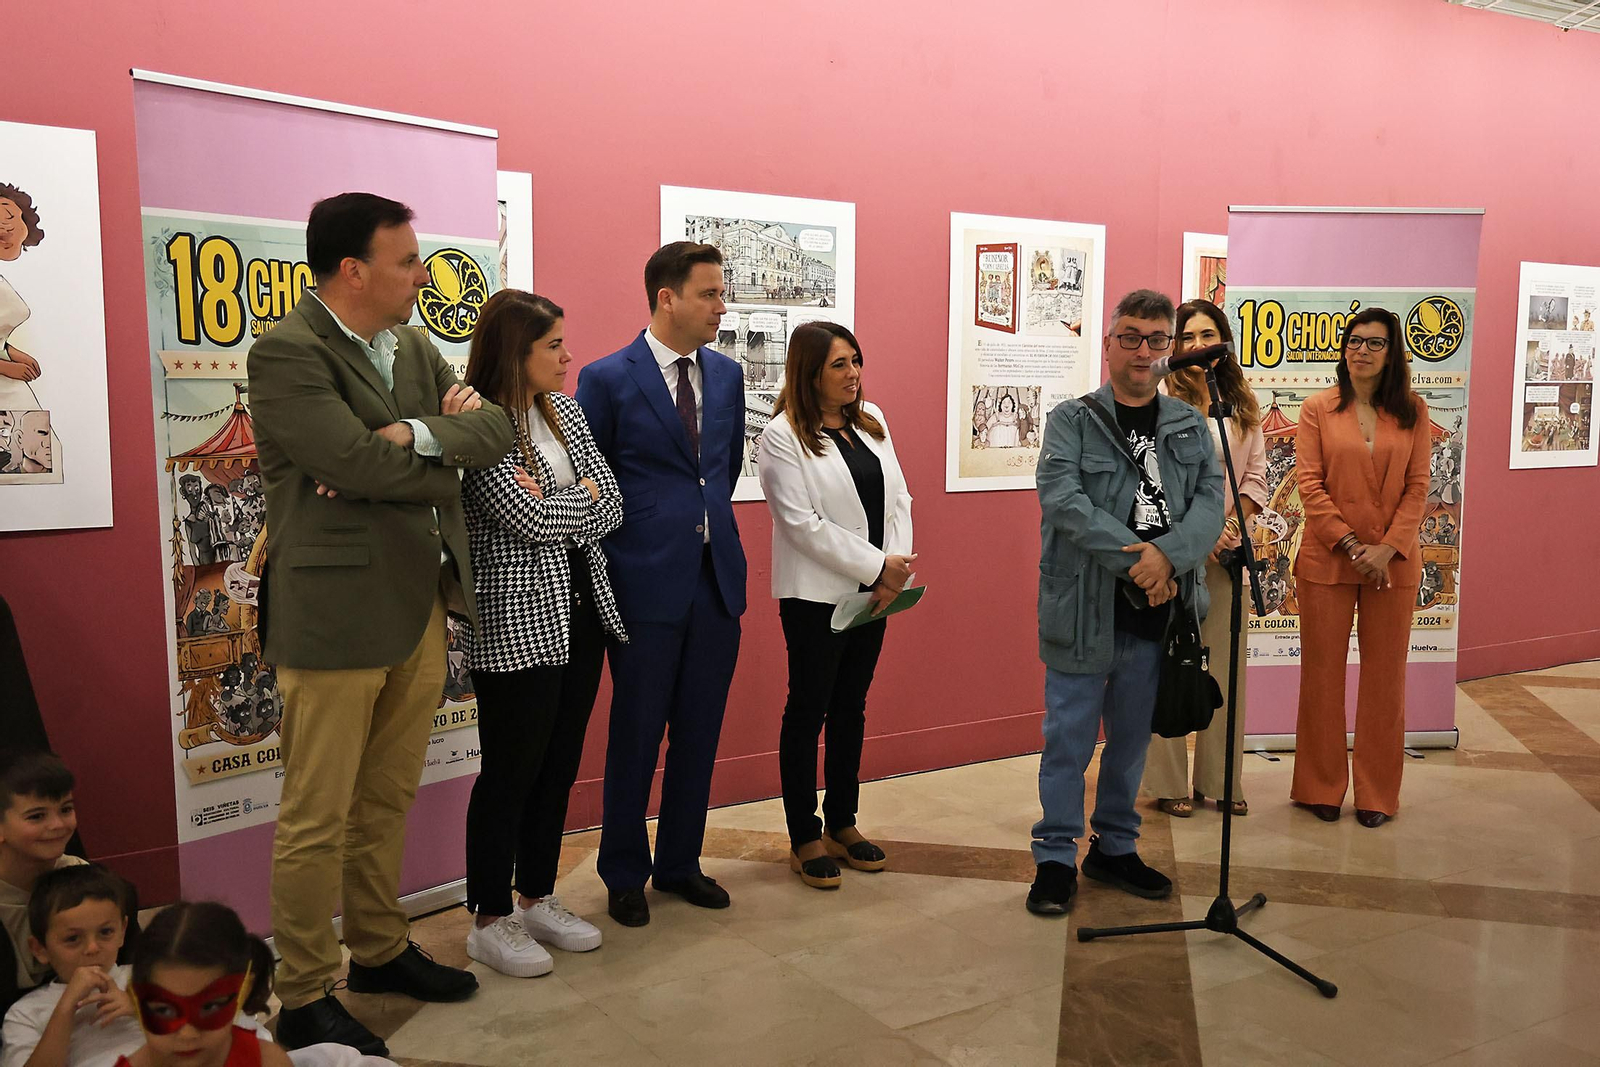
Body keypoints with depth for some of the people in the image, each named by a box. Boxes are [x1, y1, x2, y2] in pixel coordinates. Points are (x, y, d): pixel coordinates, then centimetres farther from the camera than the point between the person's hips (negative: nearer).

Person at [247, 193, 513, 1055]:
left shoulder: (411, 346, 13)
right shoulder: (285, 354, -12)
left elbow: (496, 427, 5)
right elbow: (364, 463, -22)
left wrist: (414, 436, -13)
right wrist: (451, 440, -5)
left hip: (422, 606, 8)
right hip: (336, 612, -7)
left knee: (387, 802, 19)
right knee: (317, 817, 3)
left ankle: (379, 949, 36)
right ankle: (303, 1001, 18)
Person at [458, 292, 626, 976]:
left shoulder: (565, 411, 11)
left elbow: (610, 508, 4)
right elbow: (530, 519, -21)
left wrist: (553, 502, -11)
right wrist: (583, 494, -5)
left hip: (582, 610, 8)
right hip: (518, 621, -7)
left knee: (559, 764, 14)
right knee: (511, 771, 2)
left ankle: (537, 900, 29)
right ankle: (489, 921, 17)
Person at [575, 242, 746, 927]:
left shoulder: (727, 374, 9)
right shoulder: (607, 378, -6)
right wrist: (624, 543, 1)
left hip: (717, 576, 5)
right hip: (646, 584, -5)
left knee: (699, 733, 12)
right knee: (636, 736, 6)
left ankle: (680, 864, 29)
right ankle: (624, 875, 24)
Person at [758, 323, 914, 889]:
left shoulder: (872, 421, 9)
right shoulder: (783, 435, -11)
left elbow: (897, 497, 7)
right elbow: (802, 522, -17)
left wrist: (897, 567, -8)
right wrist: (878, 566, -17)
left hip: (873, 591, 6)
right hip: (816, 594, -6)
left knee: (851, 708, 14)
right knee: (808, 710, 4)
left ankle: (842, 824, 27)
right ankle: (805, 839, 16)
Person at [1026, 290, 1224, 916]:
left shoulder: (1190, 425, 10)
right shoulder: (1071, 421, -2)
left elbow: (1210, 500, -2)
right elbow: (1064, 502, -16)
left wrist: (1168, 554, -21)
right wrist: (1136, 562, -22)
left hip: (1156, 611, 4)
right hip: (1085, 607, -4)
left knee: (1132, 737, 16)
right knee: (1069, 738, 4)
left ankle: (1115, 849, 32)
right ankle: (1056, 858, 18)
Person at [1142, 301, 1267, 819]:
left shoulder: (1242, 405, 12)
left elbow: (1255, 476, 13)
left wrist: (1233, 523, -4)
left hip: (1226, 549, 5)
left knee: (1227, 664, 7)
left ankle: (1220, 781, 19)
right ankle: (1168, 783, 12)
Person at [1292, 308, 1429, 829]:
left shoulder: (1413, 411, 6)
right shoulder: (1317, 409, 2)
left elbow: (1417, 487, 2)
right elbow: (1309, 485, -4)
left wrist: (1388, 547, -11)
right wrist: (1352, 545, -12)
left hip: (1394, 562, 1)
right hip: (1327, 557, -1)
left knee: (1384, 677, 7)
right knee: (1322, 674, 5)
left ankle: (1376, 794, 19)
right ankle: (1321, 787, 18)